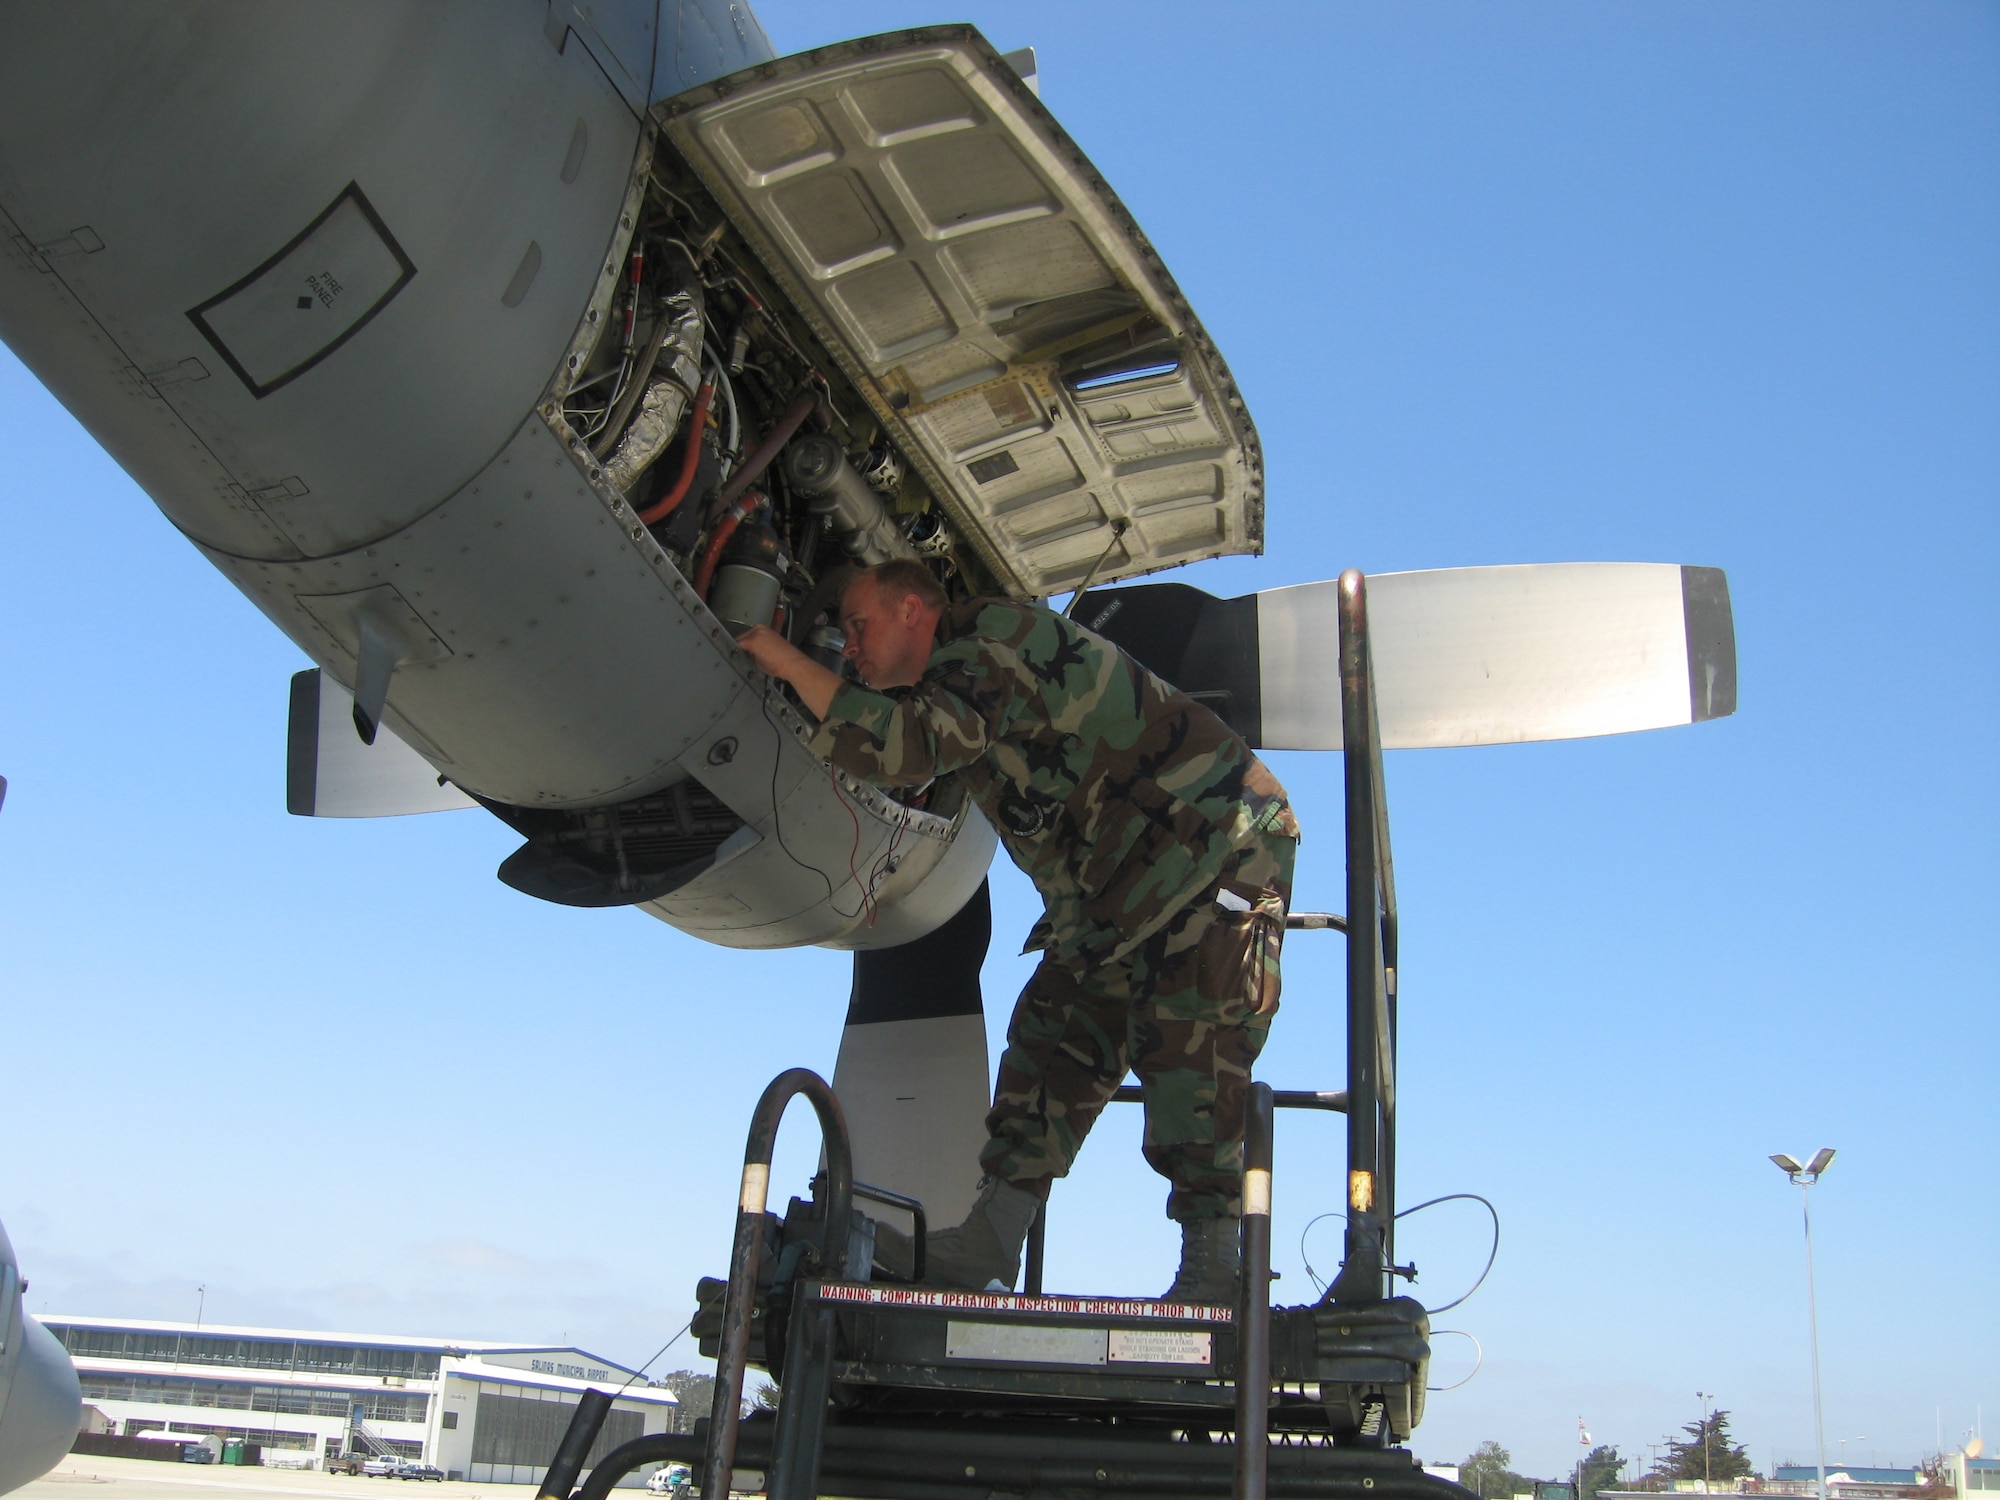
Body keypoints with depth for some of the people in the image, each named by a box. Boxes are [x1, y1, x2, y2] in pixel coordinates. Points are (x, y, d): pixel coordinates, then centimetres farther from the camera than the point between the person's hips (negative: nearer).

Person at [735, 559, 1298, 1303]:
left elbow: (911, 744, -30)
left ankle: (1213, 1268, -9)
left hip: (1217, 851, -10)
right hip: (1119, 897, 10)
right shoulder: (955, 684, 15)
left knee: (1187, 1060, -15)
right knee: (1053, 1039, 2)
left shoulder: (994, 637, -16)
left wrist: (791, 663, -22)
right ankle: (986, 1246, 1)